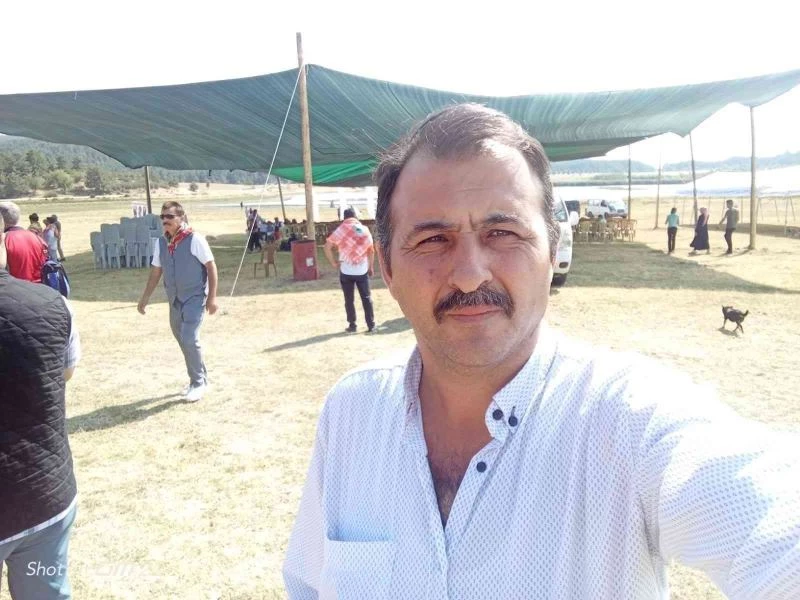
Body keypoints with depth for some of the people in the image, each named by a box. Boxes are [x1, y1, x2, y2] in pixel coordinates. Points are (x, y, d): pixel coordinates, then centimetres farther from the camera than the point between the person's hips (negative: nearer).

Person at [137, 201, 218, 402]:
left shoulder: (195, 239, -14)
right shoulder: (161, 242, 3)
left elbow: (211, 267, -11)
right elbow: (156, 271, 12)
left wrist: (212, 297, -13)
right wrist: (146, 297, 13)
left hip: (194, 298, -6)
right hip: (175, 300, 6)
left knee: (189, 339, -15)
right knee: (183, 340, 13)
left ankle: (198, 383, 4)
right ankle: (199, 379, 30)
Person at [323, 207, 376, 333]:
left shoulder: (341, 229, -4)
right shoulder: (365, 229, 6)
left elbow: (327, 246, -11)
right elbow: (371, 250, 9)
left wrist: (333, 263, -2)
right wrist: (371, 267, 17)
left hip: (346, 271, -2)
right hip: (362, 271, 2)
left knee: (349, 300, 9)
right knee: (366, 298, 9)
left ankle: (352, 326, 13)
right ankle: (371, 326, 10)